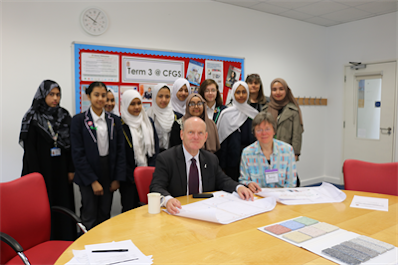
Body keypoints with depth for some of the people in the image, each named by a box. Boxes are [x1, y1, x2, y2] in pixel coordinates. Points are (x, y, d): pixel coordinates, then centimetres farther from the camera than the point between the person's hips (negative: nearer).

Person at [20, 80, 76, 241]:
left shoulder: (64, 116, 7)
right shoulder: (33, 119, -4)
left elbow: (70, 145, 8)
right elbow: (29, 149, -7)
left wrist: (71, 170, 2)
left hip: (62, 171, 4)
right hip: (43, 171, -3)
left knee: (64, 206, 8)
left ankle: (67, 242, 20)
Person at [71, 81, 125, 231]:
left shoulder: (114, 120, 6)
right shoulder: (79, 120, -4)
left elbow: (120, 150, 6)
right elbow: (78, 154, -8)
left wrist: (117, 178, 0)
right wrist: (93, 181, -11)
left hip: (109, 174, 3)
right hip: (88, 176, -3)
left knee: (105, 217, 11)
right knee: (89, 219, 2)